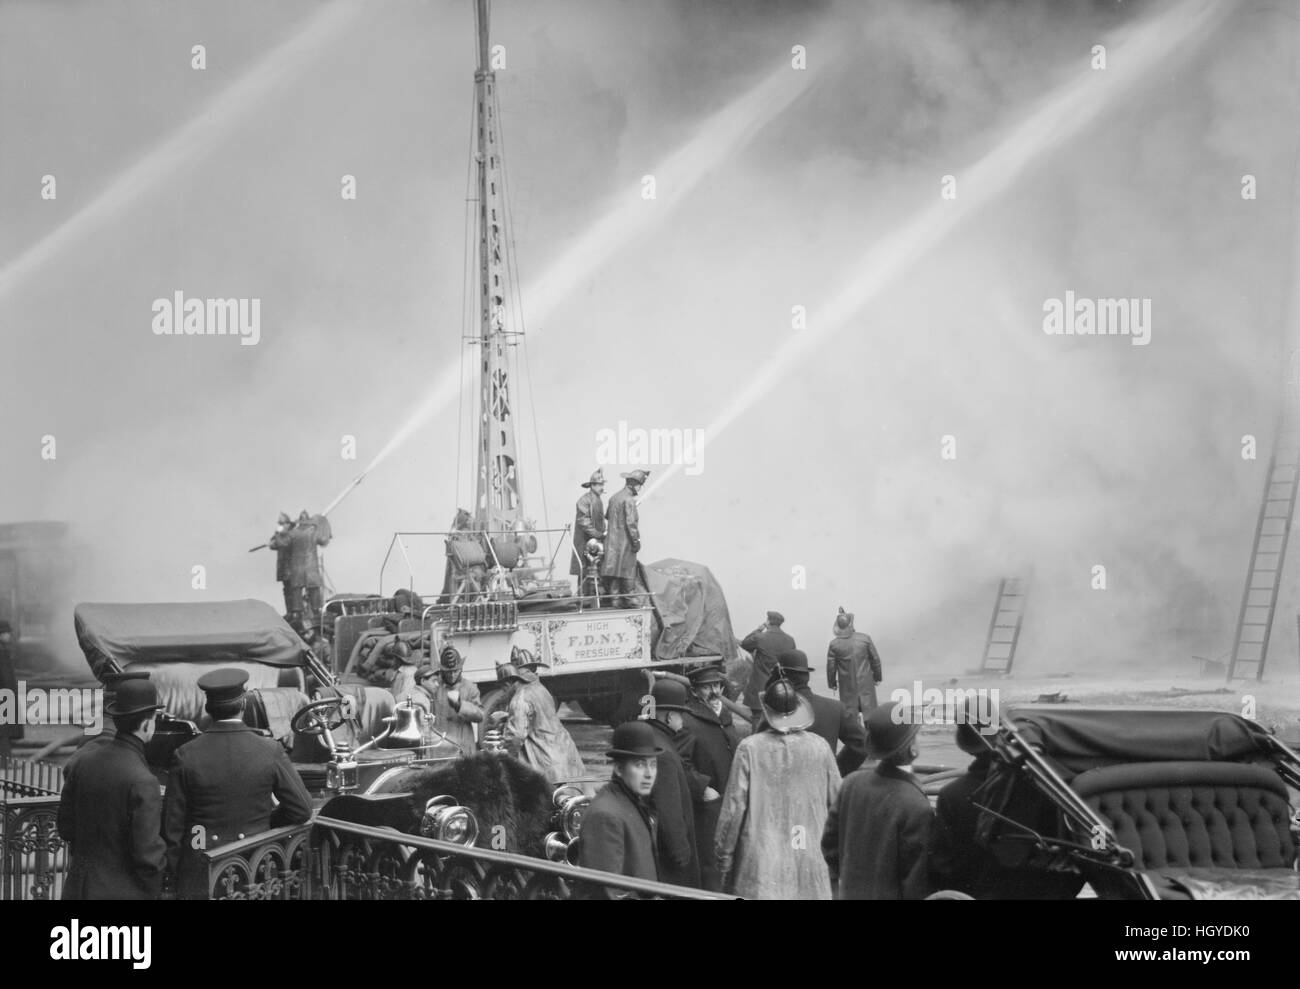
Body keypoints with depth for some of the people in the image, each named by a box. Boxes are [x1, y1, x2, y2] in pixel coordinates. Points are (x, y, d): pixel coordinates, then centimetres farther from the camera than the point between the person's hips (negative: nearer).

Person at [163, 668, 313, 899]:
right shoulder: (270, 752, -10)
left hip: (201, 879, 0)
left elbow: (172, 823, -4)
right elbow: (302, 809, -4)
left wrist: (175, 871, 9)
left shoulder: (186, 756, -9)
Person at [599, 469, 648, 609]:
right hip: (625, 541, -8)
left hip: (612, 541, 8)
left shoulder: (614, 497, 11)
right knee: (628, 570, 0)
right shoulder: (629, 500, -15)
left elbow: (607, 517, 20)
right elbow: (631, 522, -19)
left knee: (613, 569, 7)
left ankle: (615, 599, 8)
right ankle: (630, 599, 4)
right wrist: (636, 541, -15)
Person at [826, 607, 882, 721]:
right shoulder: (865, 638, -13)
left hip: (847, 685, 0)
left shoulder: (834, 644, -14)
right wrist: (877, 676, 12)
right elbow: (875, 659, -4)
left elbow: (831, 666, -5)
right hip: (866, 682, 0)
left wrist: (831, 682, 12)